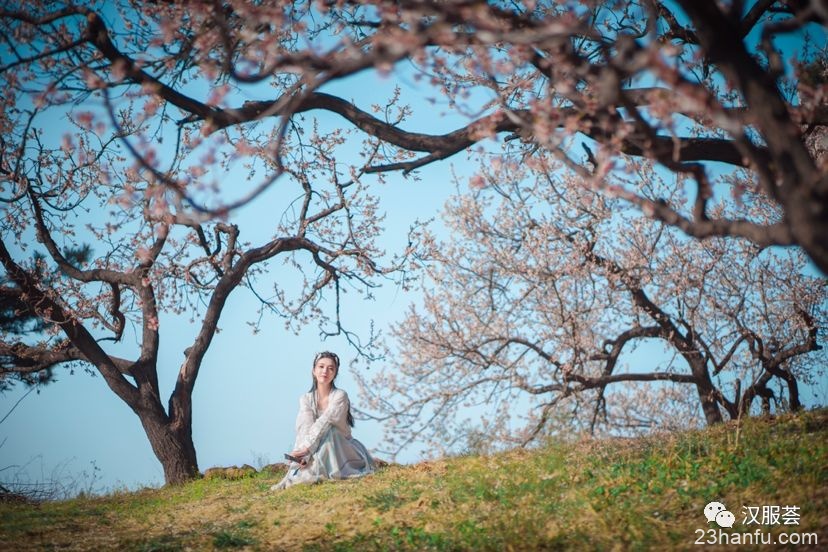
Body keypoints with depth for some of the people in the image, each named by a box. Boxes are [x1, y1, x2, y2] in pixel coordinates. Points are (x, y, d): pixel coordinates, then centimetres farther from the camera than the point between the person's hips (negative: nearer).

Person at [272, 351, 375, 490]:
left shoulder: (340, 396, -12)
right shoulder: (306, 399, -1)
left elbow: (324, 422, -25)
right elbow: (304, 429, -15)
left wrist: (306, 449, -36)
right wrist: (305, 456, -33)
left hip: (341, 450, -3)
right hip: (319, 451, 3)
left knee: (329, 430, -30)